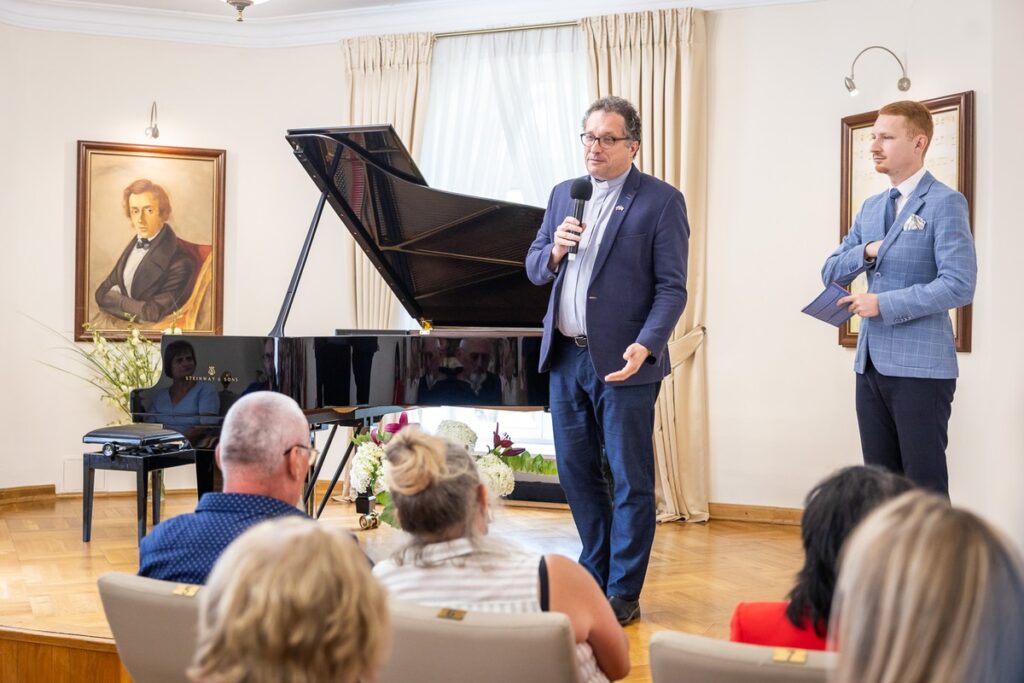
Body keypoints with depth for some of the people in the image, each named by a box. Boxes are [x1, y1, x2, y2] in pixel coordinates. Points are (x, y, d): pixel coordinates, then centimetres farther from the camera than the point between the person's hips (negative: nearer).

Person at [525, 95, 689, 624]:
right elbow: (534, 270, 14)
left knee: (630, 480, 1)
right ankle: (594, 574, 30)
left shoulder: (660, 201, -6)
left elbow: (672, 288, -10)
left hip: (622, 361, -6)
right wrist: (553, 251, -9)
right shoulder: (564, 195, 13)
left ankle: (623, 593, 11)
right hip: (566, 357, 6)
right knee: (576, 472, 14)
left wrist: (645, 345, -24)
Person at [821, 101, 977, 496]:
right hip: (871, 363, 7)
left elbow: (959, 286, -17)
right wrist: (866, 252, -4)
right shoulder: (871, 207, 15)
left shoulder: (944, 204, -8)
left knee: (925, 486, -2)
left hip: (919, 367, -7)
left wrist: (883, 304, -15)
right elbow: (831, 273, 16)